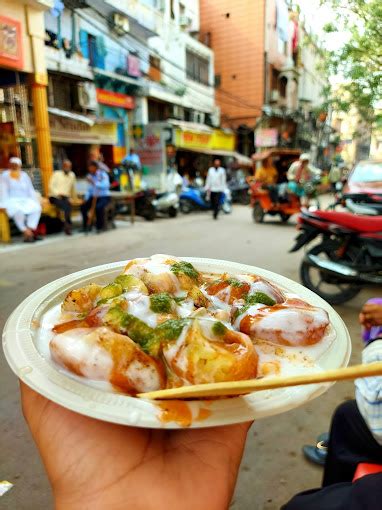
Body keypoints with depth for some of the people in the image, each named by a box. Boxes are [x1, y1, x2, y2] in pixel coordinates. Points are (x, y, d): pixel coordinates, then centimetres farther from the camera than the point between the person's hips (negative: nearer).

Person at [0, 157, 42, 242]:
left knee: (37, 208, -26)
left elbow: (30, 190, 14)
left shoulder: (24, 175, 16)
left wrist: (36, 201, 0)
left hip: (25, 200, 4)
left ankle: (30, 230, -31)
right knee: (19, 211, -38)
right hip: (12, 201, -4)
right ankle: (26, 232, -27)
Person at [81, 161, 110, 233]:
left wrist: (94, 182, -32)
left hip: (104, 197, -6)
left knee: (98, 207, -35)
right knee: (83, 206, -18)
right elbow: (90, 189, 14)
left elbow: (106, 185, -28)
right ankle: (85, 226, -1)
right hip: (94, 197, 6)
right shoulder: (90, 176, 9)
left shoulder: (103, 174, -9)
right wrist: (86, 199, 3)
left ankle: (100, 226, -15)